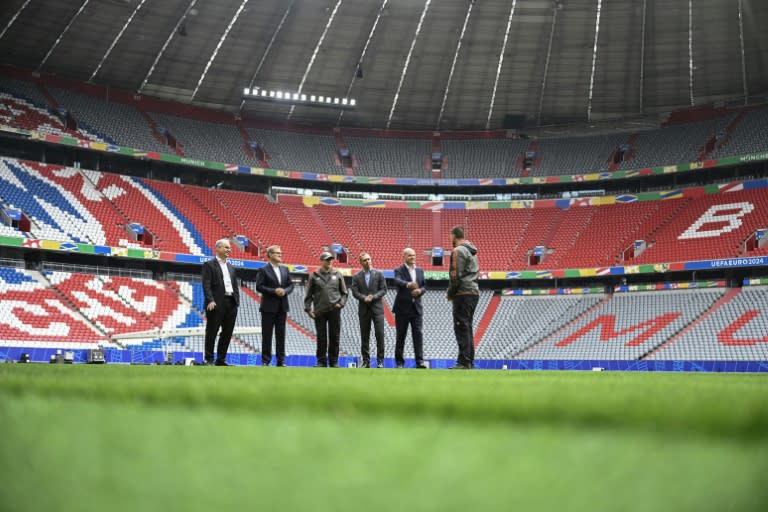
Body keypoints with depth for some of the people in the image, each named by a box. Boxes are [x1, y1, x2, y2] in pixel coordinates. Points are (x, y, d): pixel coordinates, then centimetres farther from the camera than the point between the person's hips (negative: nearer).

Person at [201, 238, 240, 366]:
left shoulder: (231, 267, 20)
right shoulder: (209, 264, 0)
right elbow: (206, 285, -9)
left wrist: (237, 301, 6)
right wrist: (210, 300, -20)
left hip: (231, 303, 7)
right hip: (216, 304, -7)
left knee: (227, 333, 8)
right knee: (212, 332, 0)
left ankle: (221, 360, 16)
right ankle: (209, 360, 6)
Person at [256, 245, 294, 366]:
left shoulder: (285, 269, 11)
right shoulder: (263, 270, -4)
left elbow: (290, 285, 12)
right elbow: (259, 287, -11)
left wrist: (284, 291, -9)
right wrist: (274, 291, -18)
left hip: (282, 306, 5)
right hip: (269, 307, -5)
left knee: (281, 334, 7)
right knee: (267, 334, 1)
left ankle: (281, 360, 12)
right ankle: (265, 360, 7)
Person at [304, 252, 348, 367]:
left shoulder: (337, 275, 8)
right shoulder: (314, 276, 4)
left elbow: (344, 292, 12)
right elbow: (308, 295, 5)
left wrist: (341, 303, -2)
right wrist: (308, 308, -3)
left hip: (334, 310, 1)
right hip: (319, 311, -1)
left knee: (334, 337, 3)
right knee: (321, 337, 2)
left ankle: (334, 361, 10)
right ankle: (321, 361, 9)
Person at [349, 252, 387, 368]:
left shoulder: (379, 274, 5)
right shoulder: (356, 277, 6)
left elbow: (383, 289, 0)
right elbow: (354, 292, -1)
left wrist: (373, 297, -15)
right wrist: (364, 298, -18)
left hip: (377, 308, -1)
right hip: (363, 309, 1)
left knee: (379, 334, -8)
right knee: (364, 336, 5)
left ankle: (380, 361, -2)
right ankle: (366, 361, 12)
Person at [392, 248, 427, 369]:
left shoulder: (420, 271, 13)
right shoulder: (399, 270, -4)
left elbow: (424, 286, 16)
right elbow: (397, 281, -25)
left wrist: (420, 290, -8)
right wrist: (408, 284, -45)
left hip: (416, 308, 4)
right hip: (402, 308, -3)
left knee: (418, 334, -6)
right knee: (400, 336, 3)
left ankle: (419, 361, -8)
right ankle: (399, 362, 11)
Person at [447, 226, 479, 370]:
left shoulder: (458, 251, -9)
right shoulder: (472, 251, 20)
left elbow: (456, 275, -16)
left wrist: (450, 293, -5)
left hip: (463, 293, -9)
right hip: (474, 292, 9)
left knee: (461, 328, -9)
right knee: (467, 328, 13)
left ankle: (464, 362, -12)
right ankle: (470, 362, 14)